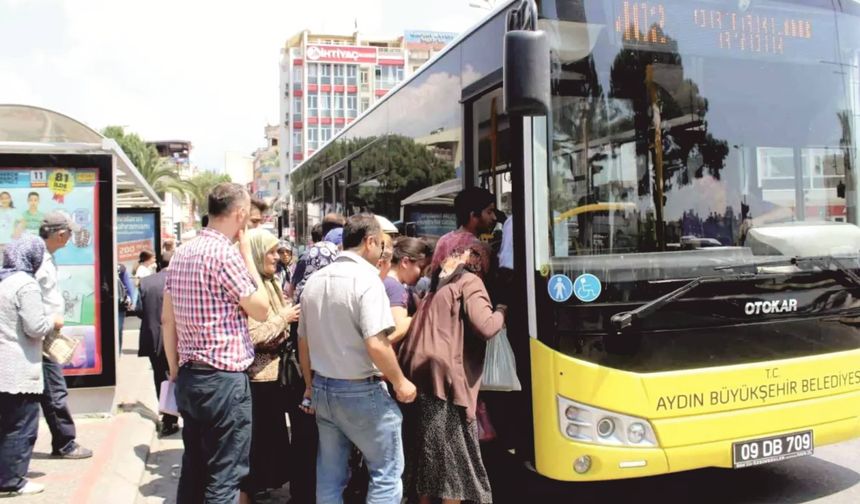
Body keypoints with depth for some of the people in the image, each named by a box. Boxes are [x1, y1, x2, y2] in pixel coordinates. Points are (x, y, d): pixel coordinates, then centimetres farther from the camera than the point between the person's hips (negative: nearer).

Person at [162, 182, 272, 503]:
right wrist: (248, 256, -2)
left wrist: (175, 371, 19)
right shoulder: (226, 253, -16)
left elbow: (167, 319, 13)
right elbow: (261, 310, -8)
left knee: (193, 468, 17)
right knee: (224, 477, 0)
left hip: (189, 377, 9)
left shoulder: (181, 254, 10)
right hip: (224, 379, -8)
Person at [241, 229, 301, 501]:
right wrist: (283, 318, -15)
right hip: (257, 376, -9)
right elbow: (252, 336, -25)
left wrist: (289, 315, 4)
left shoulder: (271, 283, 12)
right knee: (258, 437, 1)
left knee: (273, 433, 17)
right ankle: (251, 488, 14)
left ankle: (267, 483, 30)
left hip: (275, 371, 9)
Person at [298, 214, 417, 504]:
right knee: (387, 473, 7)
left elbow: (303, 342, 13)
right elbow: (376, 344, -25)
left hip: (322, 389, 8)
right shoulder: (366, 279, -17)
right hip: (360, 391, -7)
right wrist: (400, 382, -11)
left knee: (329, 476, 16)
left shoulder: (315, 280, 6)